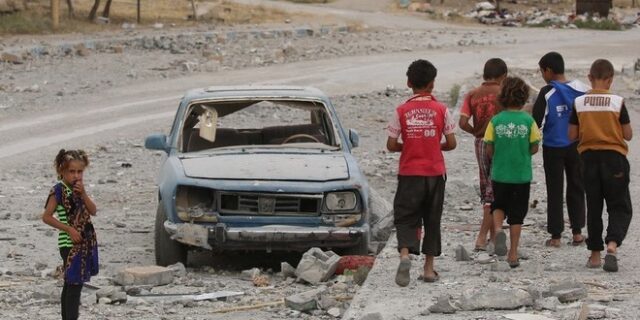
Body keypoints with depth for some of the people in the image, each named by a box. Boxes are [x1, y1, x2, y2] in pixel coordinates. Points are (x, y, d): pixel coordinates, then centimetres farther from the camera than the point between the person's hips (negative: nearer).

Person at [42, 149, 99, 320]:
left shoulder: (78, 189, 10)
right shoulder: (59, 191, -12)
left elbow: (93, 211, 4)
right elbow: (46, 216, -14)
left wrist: (83, 194, -11)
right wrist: (69, 229, -16)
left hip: (85, 242, 8)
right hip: (70, 244, -8)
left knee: (70, 284, 14)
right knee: (75, 284, -13)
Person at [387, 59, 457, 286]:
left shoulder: (402, 111, -6)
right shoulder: (441, 110, -5)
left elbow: (391, 145, -5)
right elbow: (451, 143, -3)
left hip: (409, 174, -1)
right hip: (435, 173, 1)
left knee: (405, 218, 2)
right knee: (432, 220, 12)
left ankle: (405, 254, -24)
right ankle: (429, 268, 13)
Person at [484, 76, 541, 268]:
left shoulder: (496, 121, -7)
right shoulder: (528, 120, -8)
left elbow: (489, 149, -5)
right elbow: (534, 148, -4)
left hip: (500, 173, 0)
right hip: (522, 174, 0)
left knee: (499, 206, 20)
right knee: (517, 215, 9)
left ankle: (498, 230, -10)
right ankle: (513, 254, 10)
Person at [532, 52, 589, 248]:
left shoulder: (547, 93, -13)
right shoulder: (581, 89, -3)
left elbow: (536, 122, -14)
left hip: (553, 148, -3)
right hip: (577, 146, 3)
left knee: (554, 191, 5)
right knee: (576, 188, 14)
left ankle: (556, 236, 5)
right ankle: (577, 232, 13)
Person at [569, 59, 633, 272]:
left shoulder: (579, 103, -3)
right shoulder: (617, 102, -9)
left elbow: (572, 135, 0)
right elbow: (628, 135, -4)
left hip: (589, 157, 2)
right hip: (614, 158, -2)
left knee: (593, 207, 12)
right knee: (620, 206, 5)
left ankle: (595, 254, 15)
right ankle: (612, 245, -19)